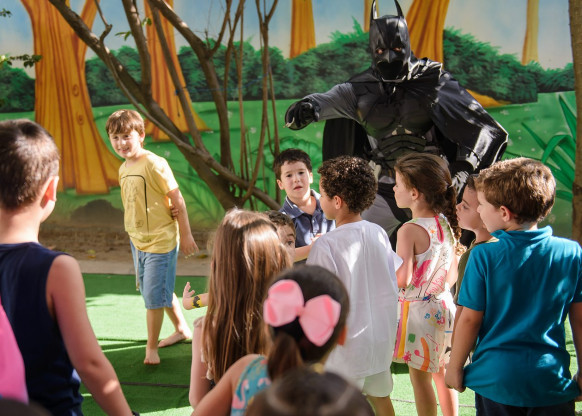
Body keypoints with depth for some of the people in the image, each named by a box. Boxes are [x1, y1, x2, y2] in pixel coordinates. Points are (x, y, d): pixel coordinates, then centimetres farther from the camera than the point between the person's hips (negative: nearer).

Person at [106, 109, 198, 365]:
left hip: (161, 241, -8)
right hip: (138, 241, 8)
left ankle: (151, 347, 11)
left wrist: (186, 235, -12)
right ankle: (182, 330, 38)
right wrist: (134, 238, 17)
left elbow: (177, 200, -15)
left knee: (153, 295, -3)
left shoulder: (154, 164, -18)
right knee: (162, 291, 19)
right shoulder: (123, 169, 6)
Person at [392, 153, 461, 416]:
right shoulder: (447, 224, 1)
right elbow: (452, 276, 7)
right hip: (443, 306, 8)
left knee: (420, 378, 5)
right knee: (441, 371, 20)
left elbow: (402, 279, -24)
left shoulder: (409, 231, -21)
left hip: (418, 311, -7)